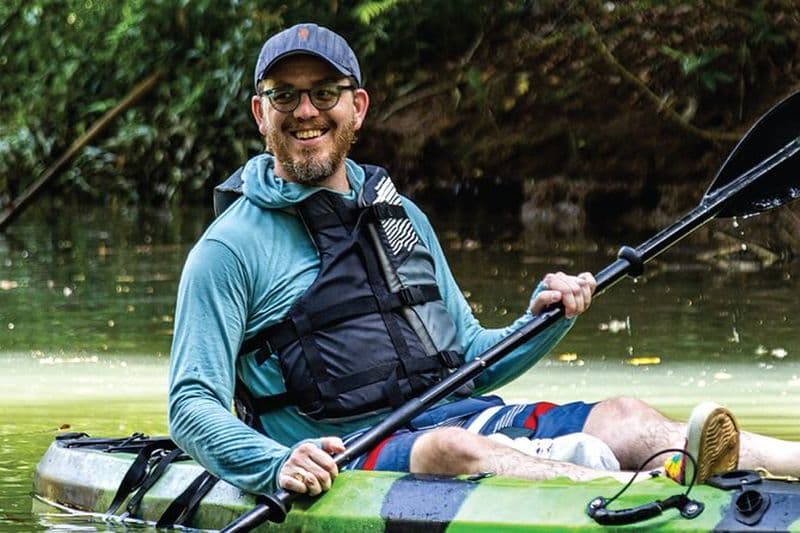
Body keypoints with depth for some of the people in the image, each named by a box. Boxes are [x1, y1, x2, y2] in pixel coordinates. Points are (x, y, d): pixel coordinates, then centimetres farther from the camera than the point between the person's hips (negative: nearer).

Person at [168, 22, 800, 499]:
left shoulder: (402, 216, 21)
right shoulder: (230, 250, 2)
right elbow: (193, 406, -4)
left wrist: (543, 321, 5)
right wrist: (276, 466, -23)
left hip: (460, 419, 7)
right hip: (351, 462, -7)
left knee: (624, 419, -15)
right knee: (450, 448, -37)